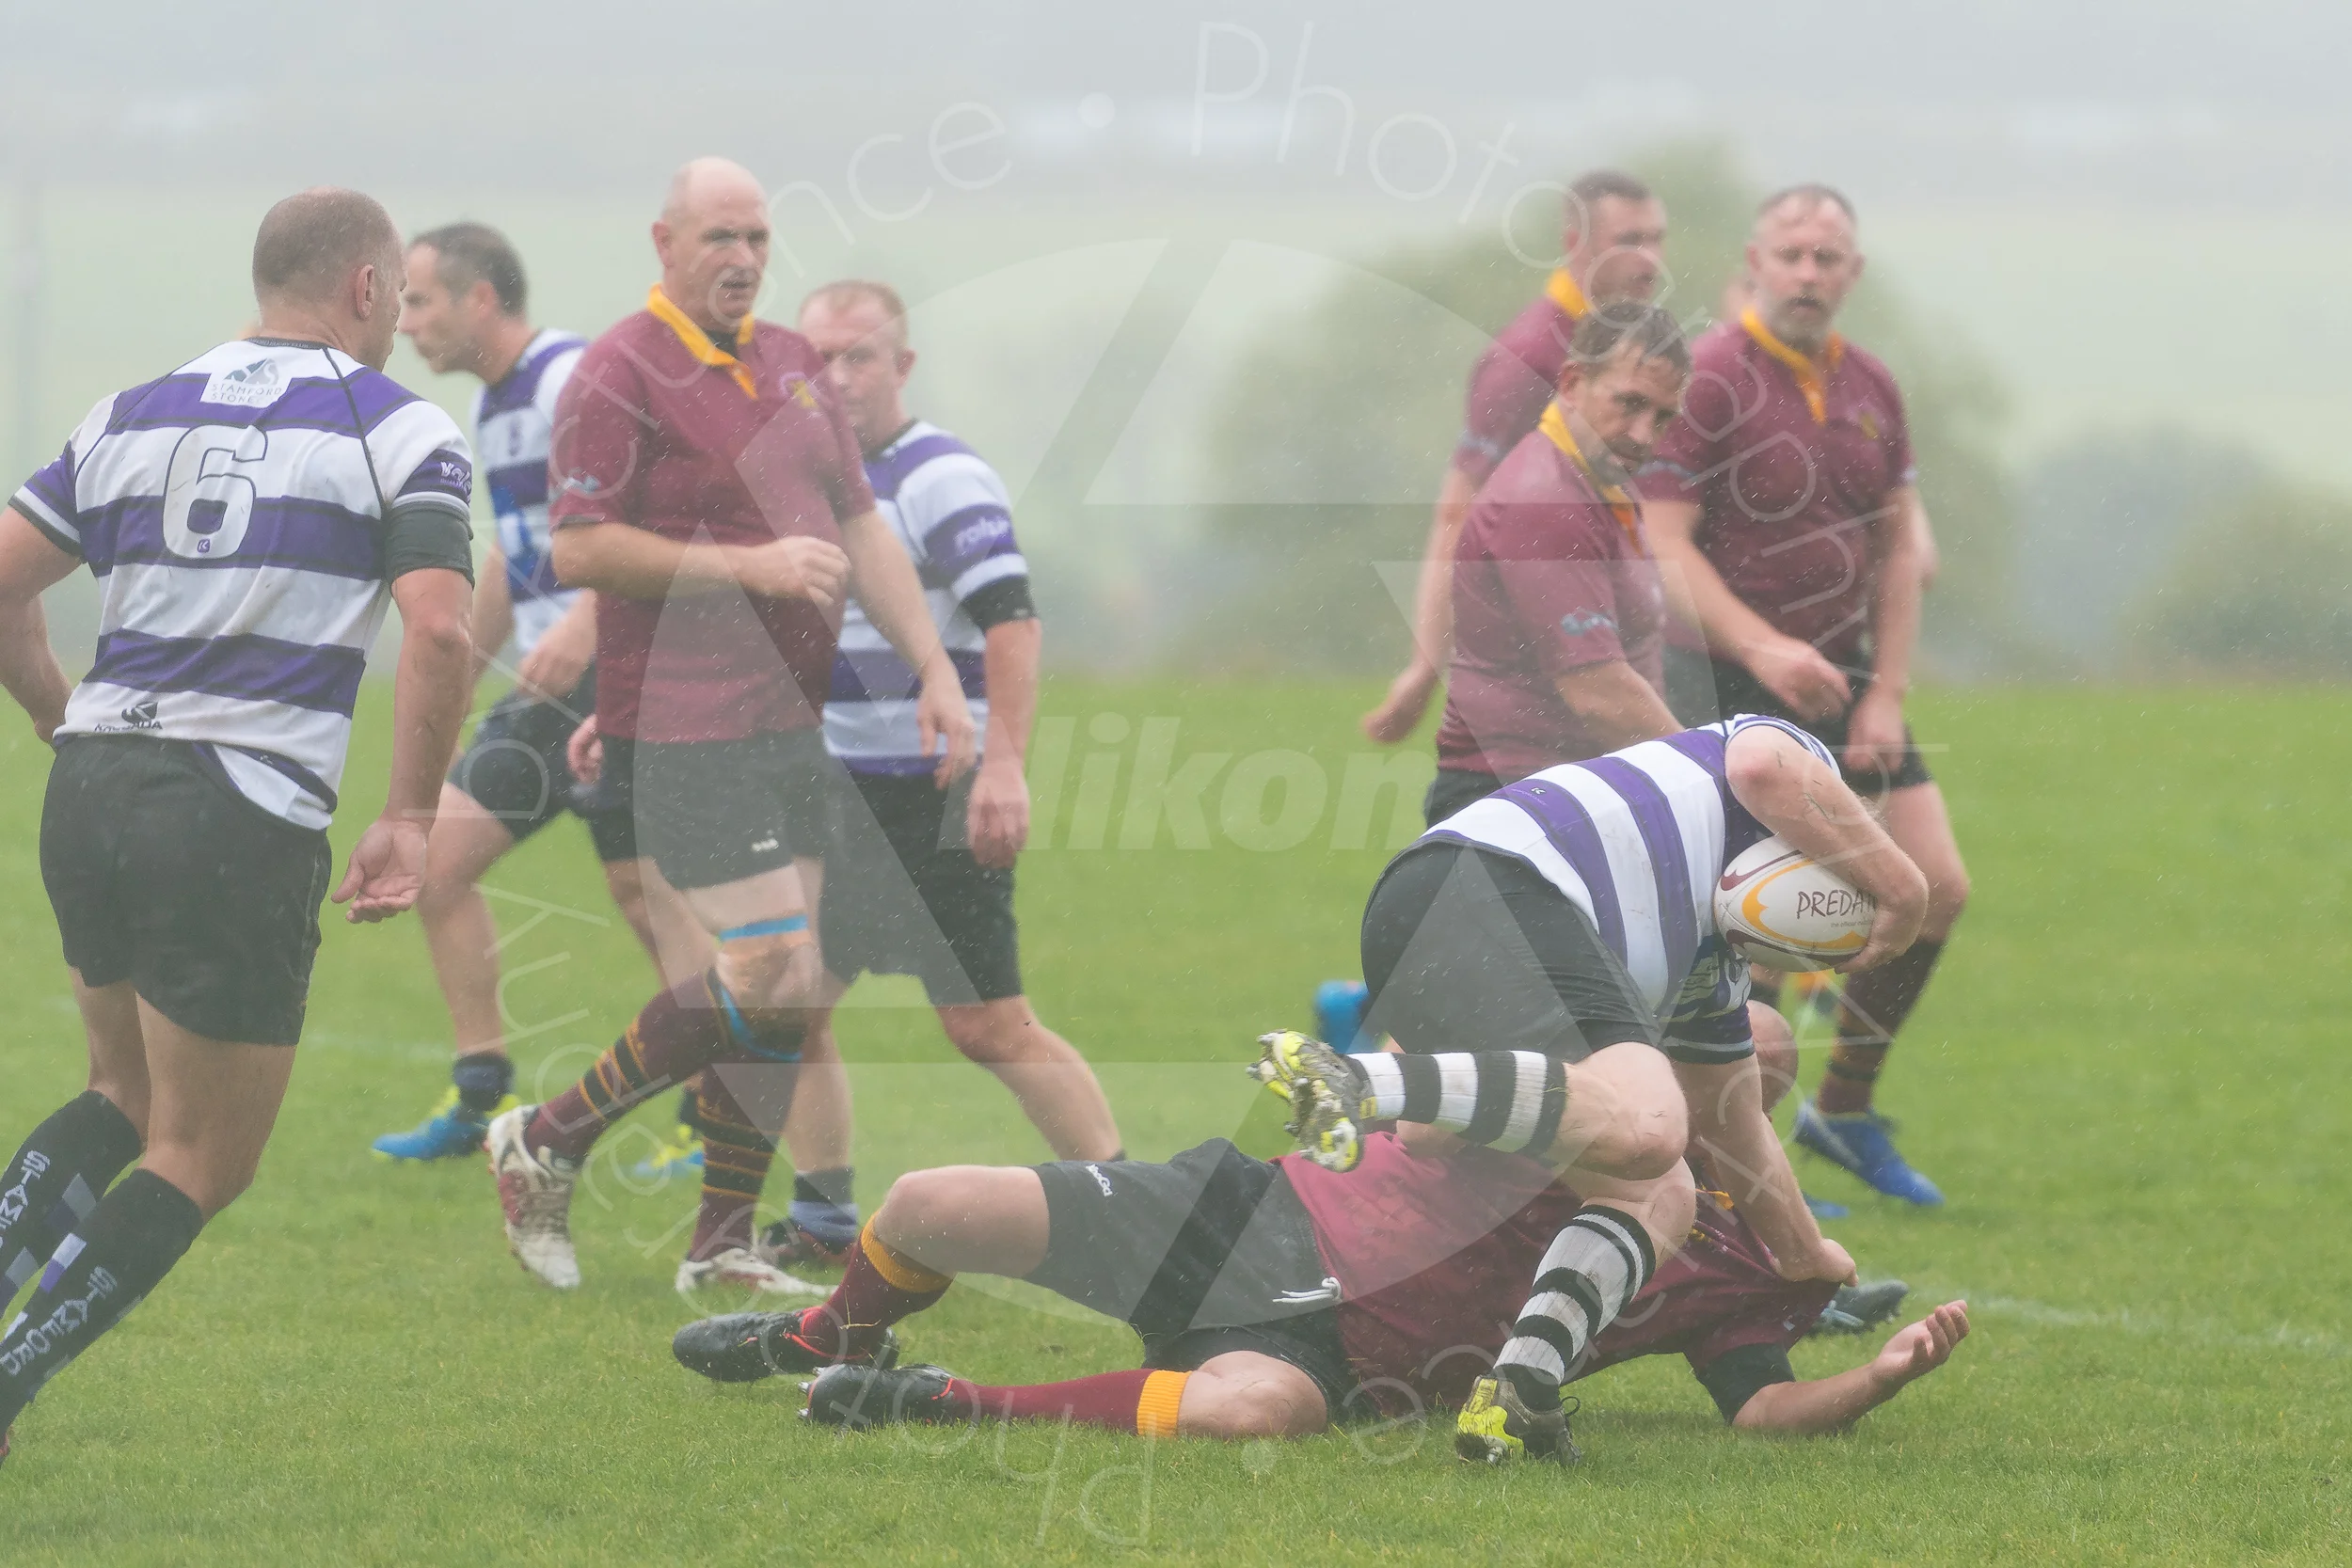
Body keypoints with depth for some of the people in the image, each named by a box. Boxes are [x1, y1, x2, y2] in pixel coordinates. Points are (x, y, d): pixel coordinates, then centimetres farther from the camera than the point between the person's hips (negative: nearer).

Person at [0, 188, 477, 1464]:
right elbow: (439, 630, -15)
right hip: (244, 817, -6)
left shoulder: (136, 416, 14)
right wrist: (408, 818, -7)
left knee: (131, 1098, 27)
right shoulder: (398, 431, -1)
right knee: (204, 1161, 6)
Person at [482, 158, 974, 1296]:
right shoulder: (619, 376, -10)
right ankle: (548, 1141, -2)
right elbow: (577, 552, -16)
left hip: (791, 720, 8)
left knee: (785, 988, 7)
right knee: (774, 977, -16)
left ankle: (723, 1245, 15)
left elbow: (861, 528, 19)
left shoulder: (793, 366, 15)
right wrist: (749, 565, -19)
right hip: (687, 736, -8)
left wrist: (934, 668, 9)